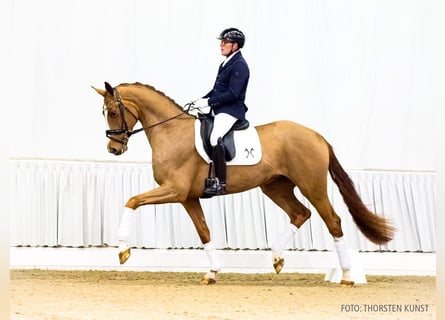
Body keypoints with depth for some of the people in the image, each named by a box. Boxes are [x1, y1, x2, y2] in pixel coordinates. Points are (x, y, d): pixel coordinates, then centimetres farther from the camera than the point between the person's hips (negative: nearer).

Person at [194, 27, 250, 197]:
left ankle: (220, 183, -34)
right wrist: (202, 100, 7)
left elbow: (232, 94, -21)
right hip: (219, 110, 11)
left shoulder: (239, 65, -12)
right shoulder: (226, 63, 18)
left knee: (215, 137, -32)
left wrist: (208, 102, -20)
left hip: (231, 110, -11)